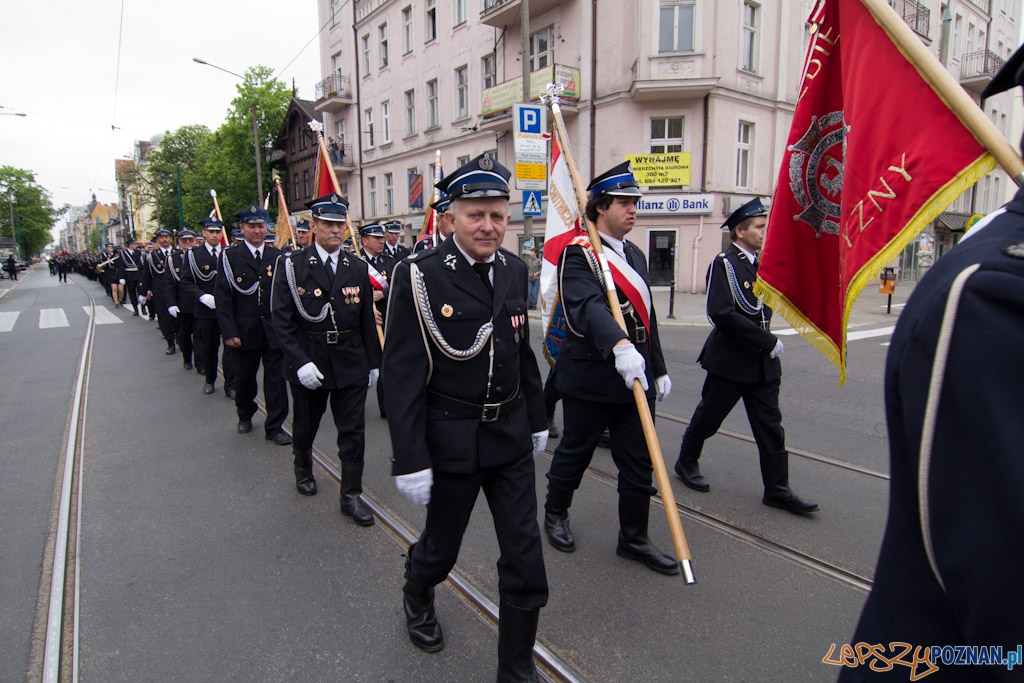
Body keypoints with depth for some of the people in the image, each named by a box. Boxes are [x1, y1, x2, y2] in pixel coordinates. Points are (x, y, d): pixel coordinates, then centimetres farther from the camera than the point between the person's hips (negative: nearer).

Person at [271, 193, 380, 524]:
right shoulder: (292, 266, -6)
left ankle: (351, 496, 16)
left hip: (350, 362, 2)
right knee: (305, 426, 18)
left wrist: (373, 362, 8)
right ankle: (303, 470, 47)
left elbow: (367, 320, 7)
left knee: (353, 431, 2)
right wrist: (300, 362, -20)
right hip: (308, 362, -1)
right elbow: (282, 320, -11)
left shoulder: (357, 269, 3)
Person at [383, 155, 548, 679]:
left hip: (511, 436, 4)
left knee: (525, 557, 8)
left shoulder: (514, 270, 2)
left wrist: (536, 419, 16)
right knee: (442, 548, 18)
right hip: (451, 439, -4)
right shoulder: (418, 275, -15)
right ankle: (417, 597, 54)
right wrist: (410, 460, -16)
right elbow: (401, 374, -15)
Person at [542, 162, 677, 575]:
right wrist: (619, 344, -47)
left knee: (638, 463, 11)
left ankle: (633, 539, 28)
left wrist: (658, 369, 19)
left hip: (636, 379, 7)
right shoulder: (578, 254, -12)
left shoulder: (635, 255, 13)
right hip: (591, 380, -7)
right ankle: (556, 514, 38)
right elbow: (587, 307, -31)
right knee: (575, 453, 13)